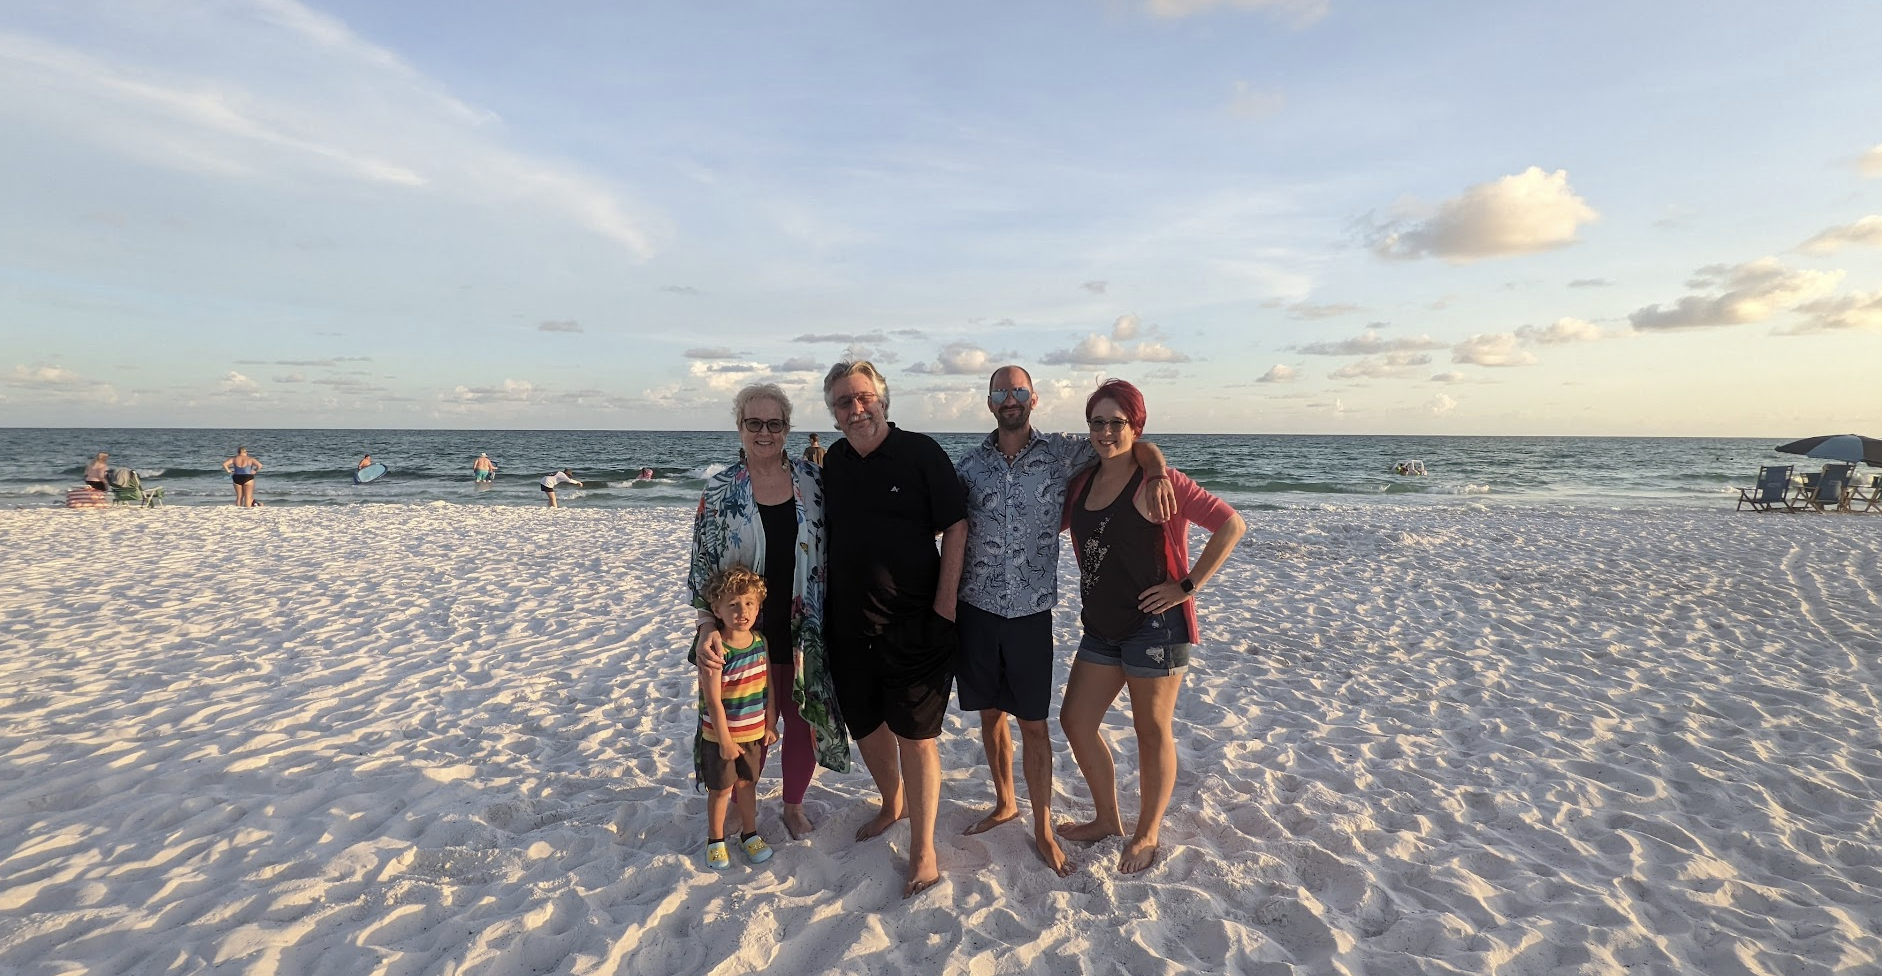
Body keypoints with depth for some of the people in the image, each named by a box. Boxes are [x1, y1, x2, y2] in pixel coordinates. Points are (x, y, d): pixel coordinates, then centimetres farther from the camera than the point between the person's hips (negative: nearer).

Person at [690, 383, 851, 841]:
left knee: (804, 718, 11)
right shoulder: (720, 490, -5)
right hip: (747, 631, -1)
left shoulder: (812, 480, 0)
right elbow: (702, 564, -3)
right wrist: (706, 625, -14)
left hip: (804, 629, 2)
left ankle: (794, 804, 36)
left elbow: (830, 549, 6)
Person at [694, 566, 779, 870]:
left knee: (747, 782, 21)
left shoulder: (760, 642, -5)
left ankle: (750, 833, 39)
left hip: (754, 733, 5)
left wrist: (769, 725, 7)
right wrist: (725, 741, -17)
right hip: (720, 736, -5)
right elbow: (713, 700, -21)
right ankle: (715, 840, 33)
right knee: (721, 788, 12)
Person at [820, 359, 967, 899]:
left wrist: (944, 607, -13)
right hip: (849, 626, 6)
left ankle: (923, 849, 17)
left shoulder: (921, 453, -8)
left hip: (913, 625, -5)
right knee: (866, 725, 19)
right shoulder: (833, 463, 6)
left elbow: (956, 528, -9)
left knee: (915, 733, 1)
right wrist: (818, 604, 10)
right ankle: (892, 803, 45)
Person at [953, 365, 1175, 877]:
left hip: (1030, 612, -2)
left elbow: (1137, 444, -1)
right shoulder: (969, 463, 3)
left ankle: (1042, 829, 24)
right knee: (990, 714, 16)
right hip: (976, 610, 2)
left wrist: (1157, 474, -22)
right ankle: (1004, 803, 38)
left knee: (1034, 723, 7)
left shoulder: (1062, 453, -2)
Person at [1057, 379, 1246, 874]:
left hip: (1154, 625, -7)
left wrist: (1187, 585, -17)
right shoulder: (1081, 484, 5)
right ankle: (1107, 819, 33)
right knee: (1075, 720, 12)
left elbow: (1230, 524, -17)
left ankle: (1147, 834, 30)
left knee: (1152, 731, 9)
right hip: (1101, 626, 7)